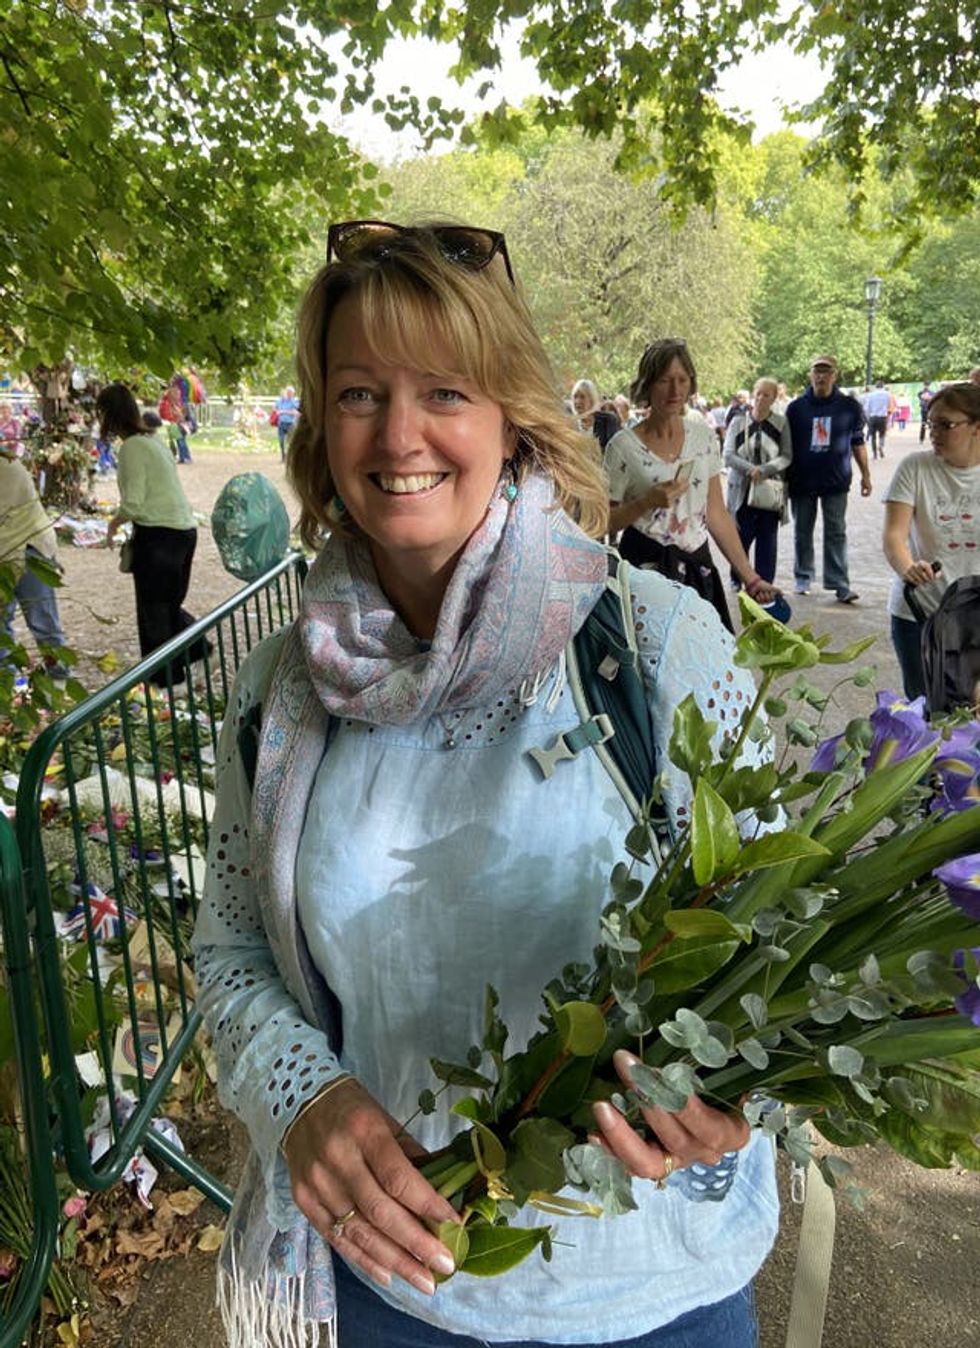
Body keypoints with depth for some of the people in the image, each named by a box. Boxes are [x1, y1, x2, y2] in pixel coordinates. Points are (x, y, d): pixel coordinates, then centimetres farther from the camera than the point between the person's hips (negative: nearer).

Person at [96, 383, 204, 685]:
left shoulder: (131, 448, -14)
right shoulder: (153, 440, 12)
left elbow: (133, 504, -18)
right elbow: (158, 491, 12)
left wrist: (114, 523, 1)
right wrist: (123, 518, 13)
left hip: (159, 534, -8)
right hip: (185, 528, 8)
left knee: (153, 610, 6)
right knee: (170, 603, 23)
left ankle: (165, 677, 15)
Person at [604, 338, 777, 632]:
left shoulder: (703, 436, 7)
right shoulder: (624, 446, -6)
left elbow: (717, 513, 8)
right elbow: (604, 523, -3)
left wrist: (750, 577, 5)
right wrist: (649, 501, -18)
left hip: (698, 567, 4)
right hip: (645, 568, -4)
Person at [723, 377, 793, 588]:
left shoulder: (781, 424, 3)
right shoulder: (738, 423, 4)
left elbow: (787, 456, -3)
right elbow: (728, 456, -4)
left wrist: (763, 470, -17)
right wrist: (750, 469, -18)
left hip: (771, 490, 0)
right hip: (743, 489, 0)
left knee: (767, 541, 3)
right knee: (741, 538, 3)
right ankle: (737, 581, 21)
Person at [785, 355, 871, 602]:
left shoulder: (849, 406, 1)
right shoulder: (797, 407, 0)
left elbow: (858, 442, 8)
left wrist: (865, 474, 6)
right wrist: (785, 477, 1)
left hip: (836, 481, -1)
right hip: (802, 481, 1)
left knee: (836, 533, 0)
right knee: (802, 532, 10)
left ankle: (839, 584, 1)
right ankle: (803, 578, 23)